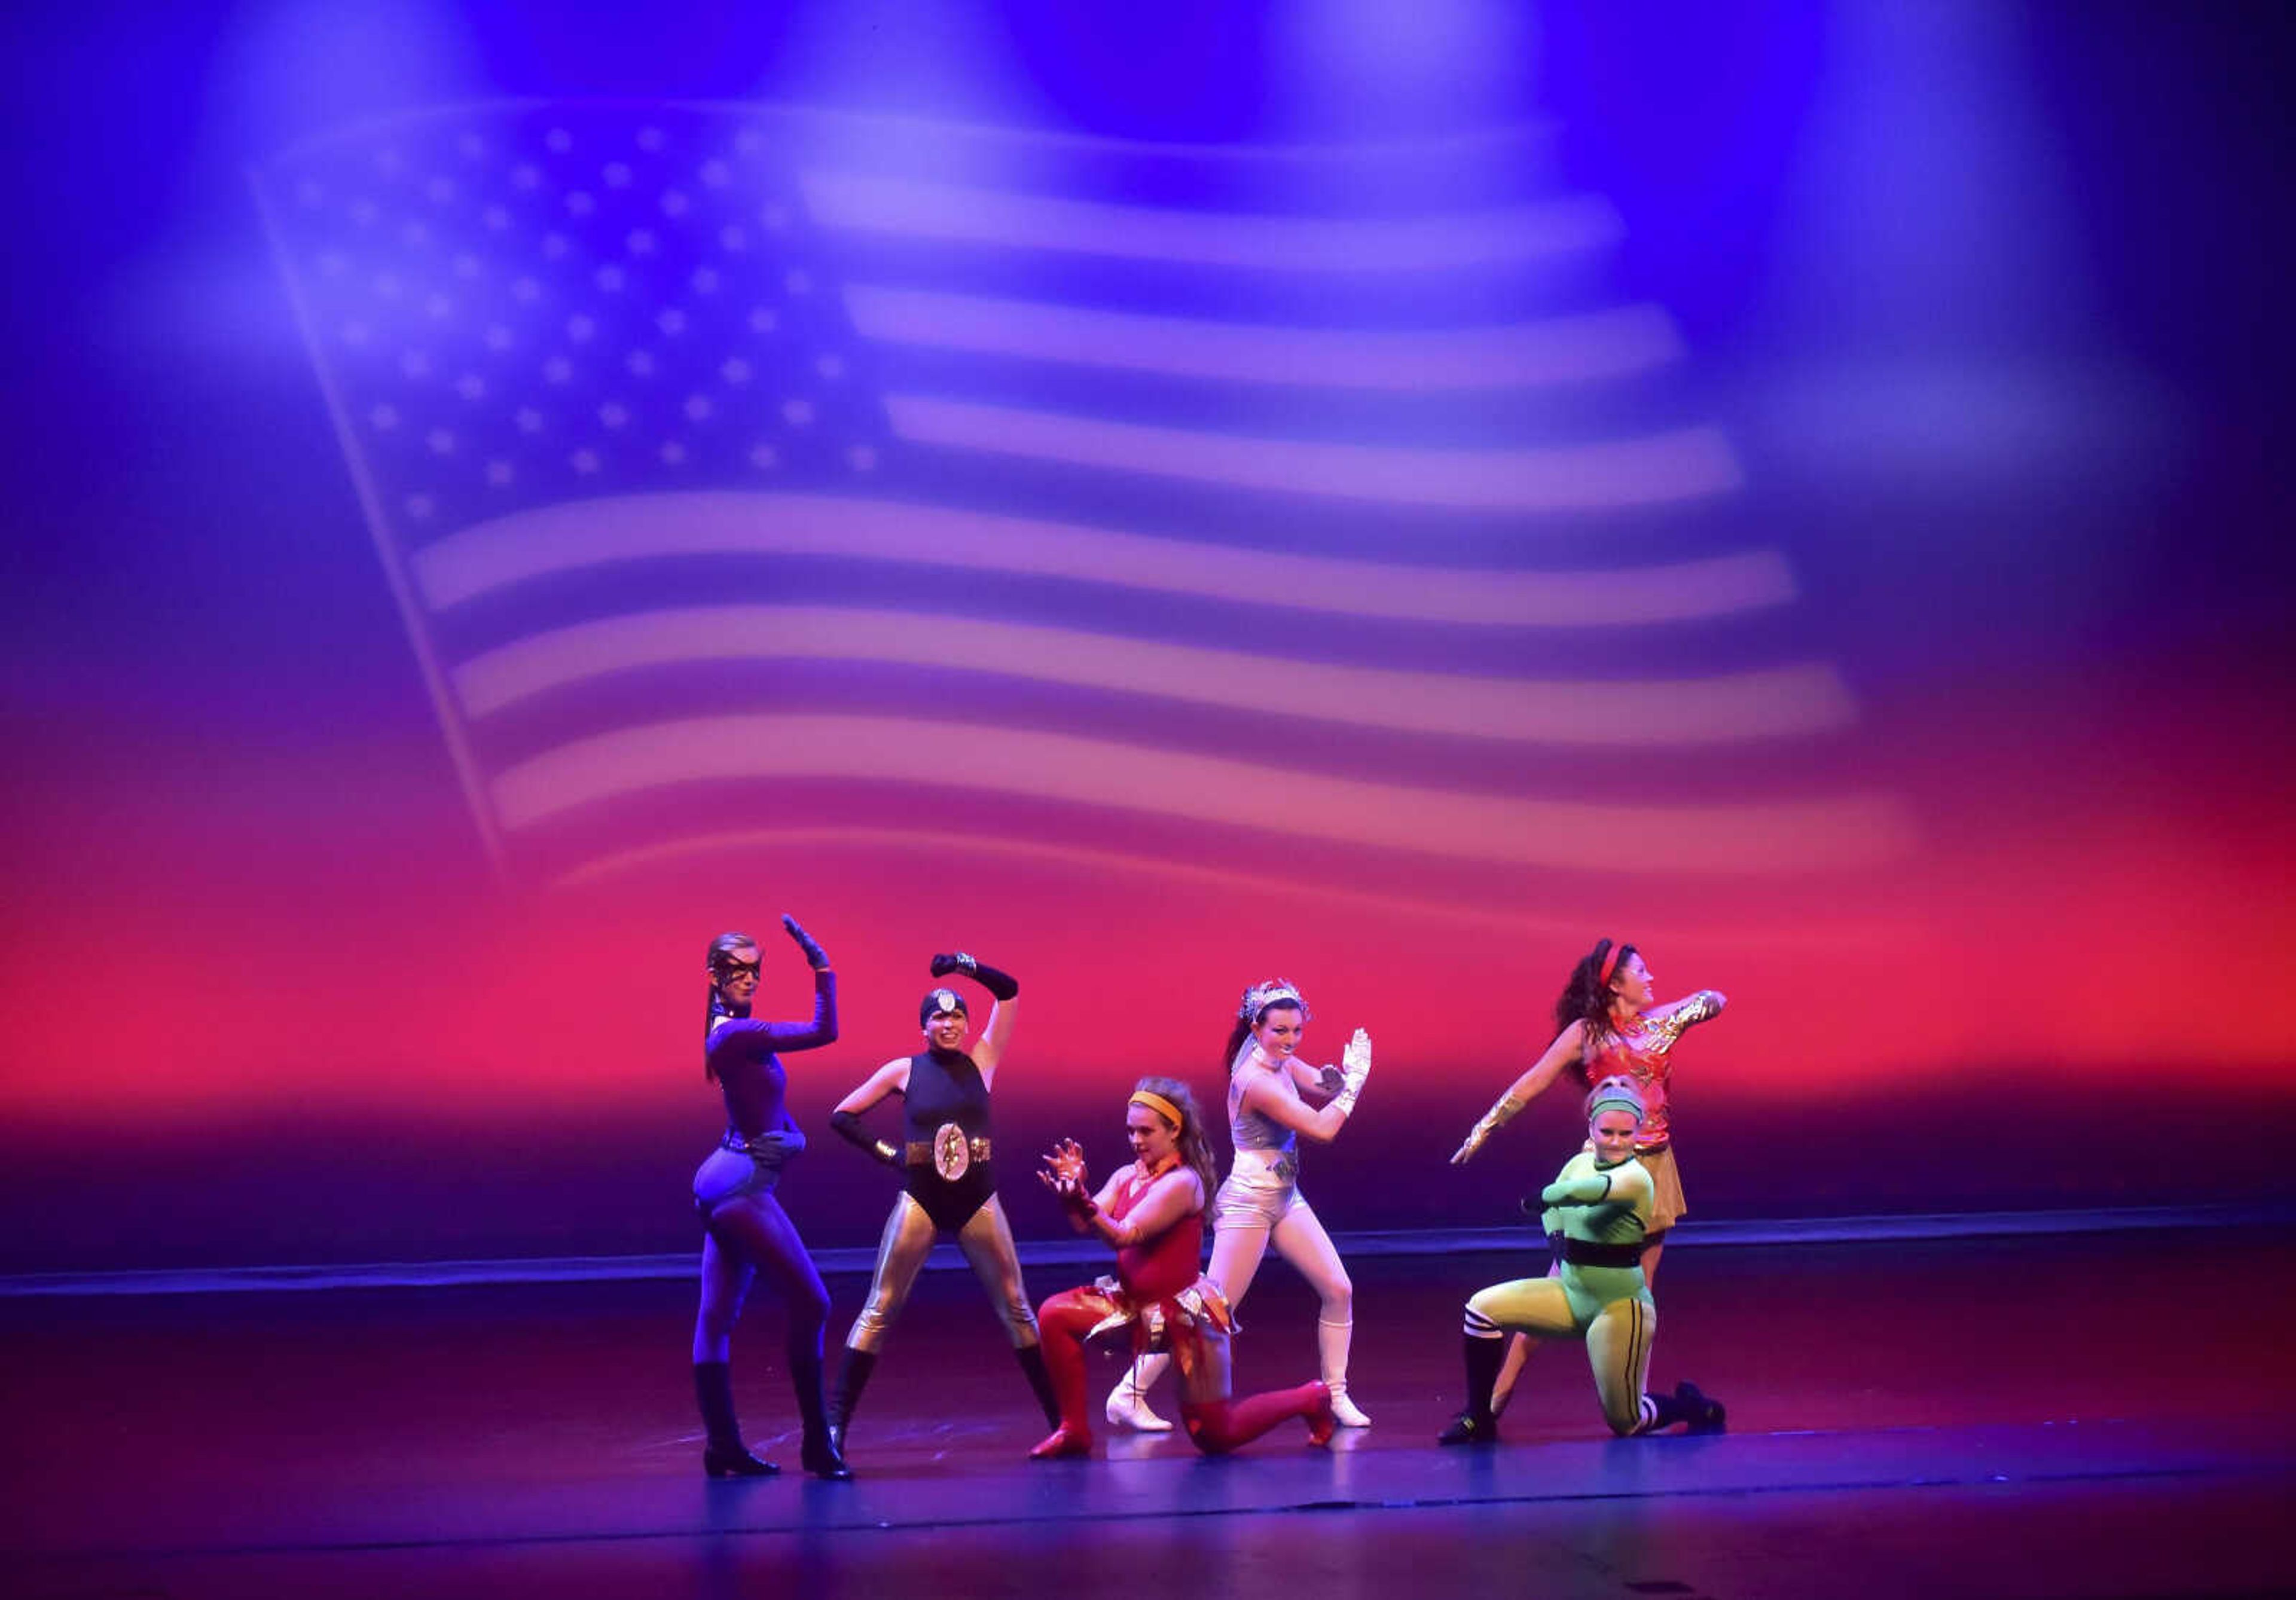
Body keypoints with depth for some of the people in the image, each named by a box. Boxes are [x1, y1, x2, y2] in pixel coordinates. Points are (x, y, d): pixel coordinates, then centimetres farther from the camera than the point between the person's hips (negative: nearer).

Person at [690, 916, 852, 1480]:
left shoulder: (740, 1033, 15)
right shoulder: (737, 1033, -15)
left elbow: (777, 1114, 20)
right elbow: (824, 1032, -18)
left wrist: (790, 1139, 4)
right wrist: (822, 966, -15)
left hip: (729, 1182, 10)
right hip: (741, 1184, -10)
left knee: (717, 1316, 9)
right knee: (811, 1302, -7)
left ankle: (723, 1445, 13)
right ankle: (817, 1444, -3)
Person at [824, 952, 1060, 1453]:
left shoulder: (982, 1060, 4)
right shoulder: (903, 1070, 2)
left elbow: (1009, 992, 1)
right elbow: (842, 1115, 7)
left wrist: (968, 965, -10)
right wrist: (885, 1152, -2)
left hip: (978, 1201, 1)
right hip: (919, 1200, -1)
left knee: (1016, 1308, 6)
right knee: (880, 1310, -2)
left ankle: (1059, 1414, 13)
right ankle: (837, 1418, 0)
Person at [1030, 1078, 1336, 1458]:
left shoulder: (1182, 1182, -19)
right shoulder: (1127, 1176, 2)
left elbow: (1124, 1236, -28)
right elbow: (1086, 1224, -9)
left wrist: (1083, 1201, -42)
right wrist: (1074, 1190, -26)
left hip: (1182, 1313, -7)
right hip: (1134, 1304, 7)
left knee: (1215, 1437, 3)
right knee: (1054, 1314, -14)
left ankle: (1310, 1399, 28)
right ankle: (1074, 1429, -2)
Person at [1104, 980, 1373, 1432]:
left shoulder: (1282, 1063, 4)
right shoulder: (1255, 1081, -23)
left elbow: (1329, 1087, 8)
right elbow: (1322, 1130, -22)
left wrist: (1349, 1072, -14)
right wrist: (1356, 1080, -13)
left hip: (1287, 1198, 9)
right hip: (1249, 1203, -9)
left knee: (1338, 1290, 4)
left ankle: (1337, 1394, 16)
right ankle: (1128, 1395, 1)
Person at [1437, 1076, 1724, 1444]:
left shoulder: (1636, 1178, -19)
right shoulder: (1579, 1163, 3)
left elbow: (1576, 1192, -37)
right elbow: (1551, 1208, 18)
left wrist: (1542, 1195, -17)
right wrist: (1559, 1243, -3)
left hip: (1620, 1307, -6)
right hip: (1569, 1294, 6)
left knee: (1626, 1423, 0)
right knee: (1483, 1307, -11)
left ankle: (1692, 1407, 32)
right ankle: (1479, 1420, 0)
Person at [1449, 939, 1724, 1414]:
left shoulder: (1661, 1021, 9)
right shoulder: (1587, 1032, -3)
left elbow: (1715, 1000, 12)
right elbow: (1531, 1083, -3)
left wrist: (1692, 1012, -10)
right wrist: (1484, 1128, -5)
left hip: (1655, 1166, 5)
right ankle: (1497, 1395, -1)